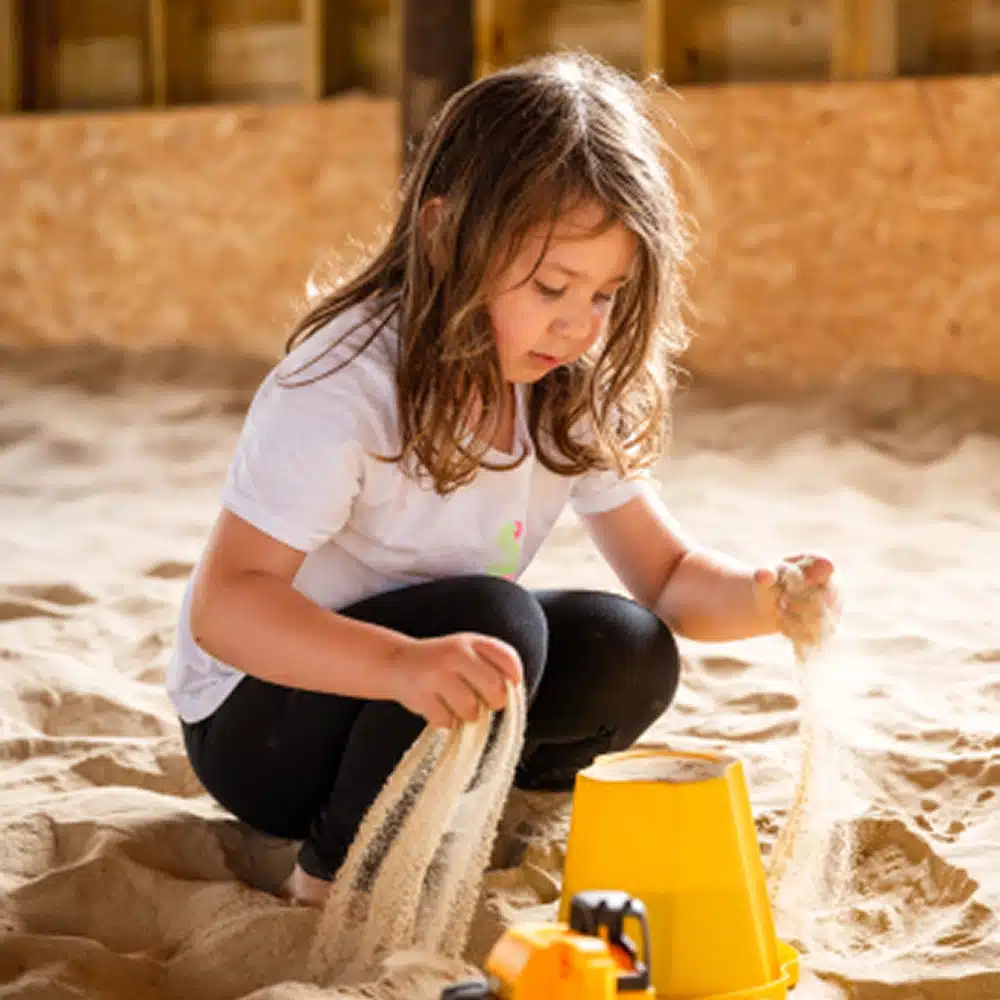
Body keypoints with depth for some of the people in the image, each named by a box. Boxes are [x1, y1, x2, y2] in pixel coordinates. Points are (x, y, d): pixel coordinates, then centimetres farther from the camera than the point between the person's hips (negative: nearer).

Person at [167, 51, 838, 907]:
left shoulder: (570, 395, -5)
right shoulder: (344, 388, -27)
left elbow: (669, 574, -1)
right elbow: (224, 605, -33)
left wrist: (759, 600, -24)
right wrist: (402, 665, -49)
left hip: (429, 704, 7)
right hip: (258, 722, -7)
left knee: (628, 652, -16)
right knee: (497, 622, -31)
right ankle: (341, 878, -15)